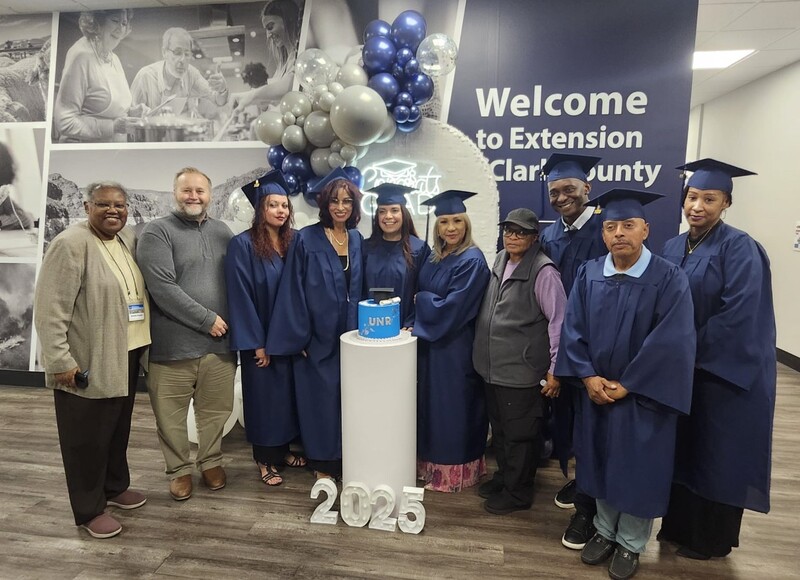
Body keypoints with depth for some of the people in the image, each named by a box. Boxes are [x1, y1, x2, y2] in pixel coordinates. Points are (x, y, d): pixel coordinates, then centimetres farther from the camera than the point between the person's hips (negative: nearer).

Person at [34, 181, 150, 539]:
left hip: (125, 356, 7)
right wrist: (60, 360, -19)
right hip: (87, 363, -7)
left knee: (119, 429, 20)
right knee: (87, 438, 8)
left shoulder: (128, 238, 8)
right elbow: (50, 308, -17)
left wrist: (143, 343, 11)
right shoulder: (71, 244, -15)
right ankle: (89, 509, 23)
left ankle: (115, 486, 40)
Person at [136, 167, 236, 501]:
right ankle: (179, 469, 31)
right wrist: (207, 319, -13)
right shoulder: (157, 232, -5)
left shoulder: (222, 232, 10)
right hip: (173, 344, -3)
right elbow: (162, 288, -15)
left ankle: (211, 461, 36)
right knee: (172, 415, 9)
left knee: (216, 410, 15)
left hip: (220, 341, 4)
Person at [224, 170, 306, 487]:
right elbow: (240, 295, -14)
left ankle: (284, 449, 32)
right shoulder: (243, 244, -12)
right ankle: (265, 459, 23)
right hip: (260, 338, -5)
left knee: (287, 393, 14)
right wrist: (256, 343, -15)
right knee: (264, 396, 6)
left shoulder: (294, 241, 4)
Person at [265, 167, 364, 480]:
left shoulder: (357, 240, 7)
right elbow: (293, 290, -10)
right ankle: (323, 463, 24)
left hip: (350, 335, 5)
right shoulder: (306, 239, -8)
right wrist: (298, 337, -13)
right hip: (318, 336, -4)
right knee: (321, 397, 5)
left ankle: (345, 458, 30)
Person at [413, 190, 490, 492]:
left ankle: (454, 470, 21)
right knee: (432, 402, 16)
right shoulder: (434, 258, 8)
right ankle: (433, 461, 33)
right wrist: (426, 303, -5)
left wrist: (421, 300, -7)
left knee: (453, 406, 4)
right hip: (431, 342, 8)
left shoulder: (473, 260, -16)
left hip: (456, 346, -8)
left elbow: (452, 307, -21)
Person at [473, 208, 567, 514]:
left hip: (522, 369, -7)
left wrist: (555, 369, -14)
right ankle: (504, 475, 41)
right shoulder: (500, 260, 6)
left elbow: (559, 321, -15)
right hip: (492, 365, 7)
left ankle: (517, 491, 27)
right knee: (499, 427, 21)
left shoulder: (543, 271, -17)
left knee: (520, 433, 8)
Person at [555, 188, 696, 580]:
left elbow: (671, 343, -17)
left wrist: (625, 386, -16)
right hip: (595, 392, 4)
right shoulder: (588, 274, -2)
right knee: (601, 463, 16)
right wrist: (588, 376, -13)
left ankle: (631, 543, 32)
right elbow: (572, 328, -2)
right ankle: (605, 530, 37)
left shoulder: (669, 280, -14)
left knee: (637, 470, 10)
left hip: (643, 396, -3)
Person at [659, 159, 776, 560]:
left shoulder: (739, 249, -15)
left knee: (716, 454, 8)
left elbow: (738, 316, -22)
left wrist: (693, 354, -16)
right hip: (680, 368, 6)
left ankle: (710, 539, 28)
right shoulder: (673, 248, 5)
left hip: (724, 371, -6)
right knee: (683, 449, 17)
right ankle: (679, 525, 35)